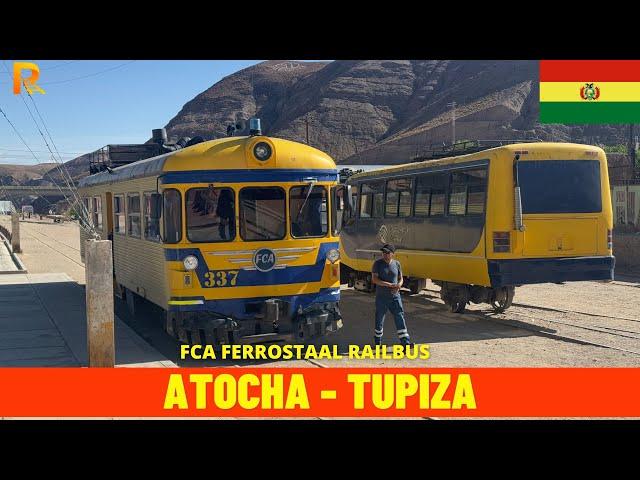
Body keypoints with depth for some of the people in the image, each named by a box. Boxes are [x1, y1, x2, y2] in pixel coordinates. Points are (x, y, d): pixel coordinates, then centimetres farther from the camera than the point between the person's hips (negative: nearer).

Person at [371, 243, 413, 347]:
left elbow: (400, 279, 12)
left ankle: (405, 341, -4)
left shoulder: (397, 264, 4)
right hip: (381, 297, -2)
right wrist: (389, 285, -23)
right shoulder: (378, 264, -6)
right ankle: (377, 342, 23)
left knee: (400, 317, -4)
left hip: (395, 296, 2)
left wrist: (399, 285, -12)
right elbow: (374, 279, -15)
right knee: (379, 319, 7)